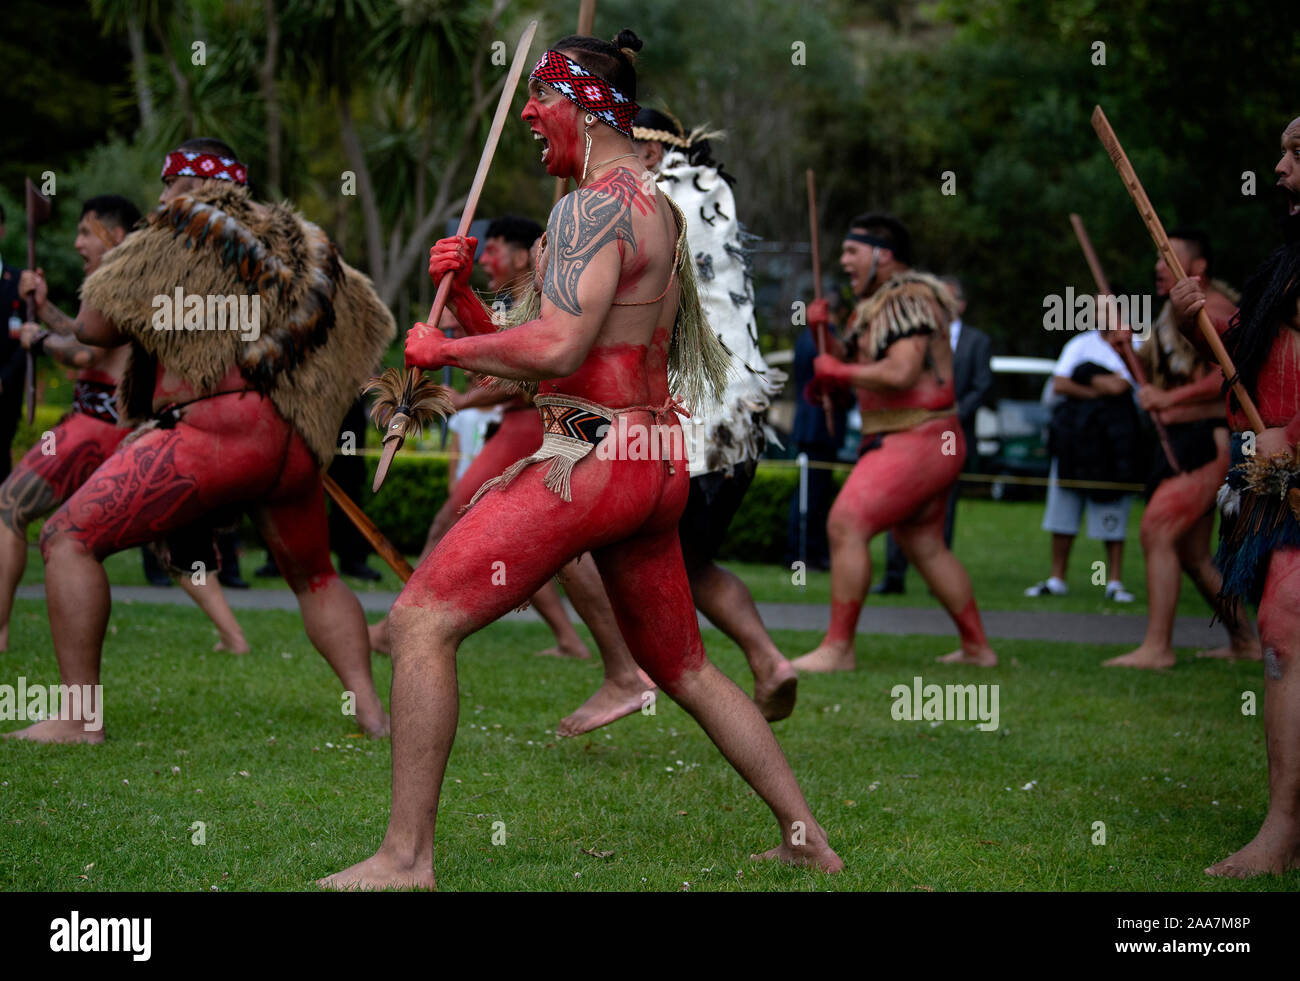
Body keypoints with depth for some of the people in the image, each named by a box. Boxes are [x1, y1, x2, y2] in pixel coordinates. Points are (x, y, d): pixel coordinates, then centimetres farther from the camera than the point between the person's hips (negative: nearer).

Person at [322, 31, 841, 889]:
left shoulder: (597, 205, -11)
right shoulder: (658, 207, 20)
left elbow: (557, 349, -24)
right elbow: (526, 353, 22)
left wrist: (445, 348, -9)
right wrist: (461, 293, 7)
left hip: (594, 457, -10)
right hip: (659, 463, 10)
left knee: (421, 621, -9)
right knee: (683, 669, 22)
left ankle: (406, 856, -11)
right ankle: (808, 839, 25)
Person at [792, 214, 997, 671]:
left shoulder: (909, 300, -14)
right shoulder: (877, 304, 18)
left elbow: (901, 372, -25)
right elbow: (851, 363, 19)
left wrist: (836, 371, -14)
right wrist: (823, 333, 2)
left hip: (915, 441, -11)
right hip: (929, 444, 11)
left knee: (845, 525, -16)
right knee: (926, 546, 16)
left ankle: (838, 647, -15)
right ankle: (977, 647, 21)